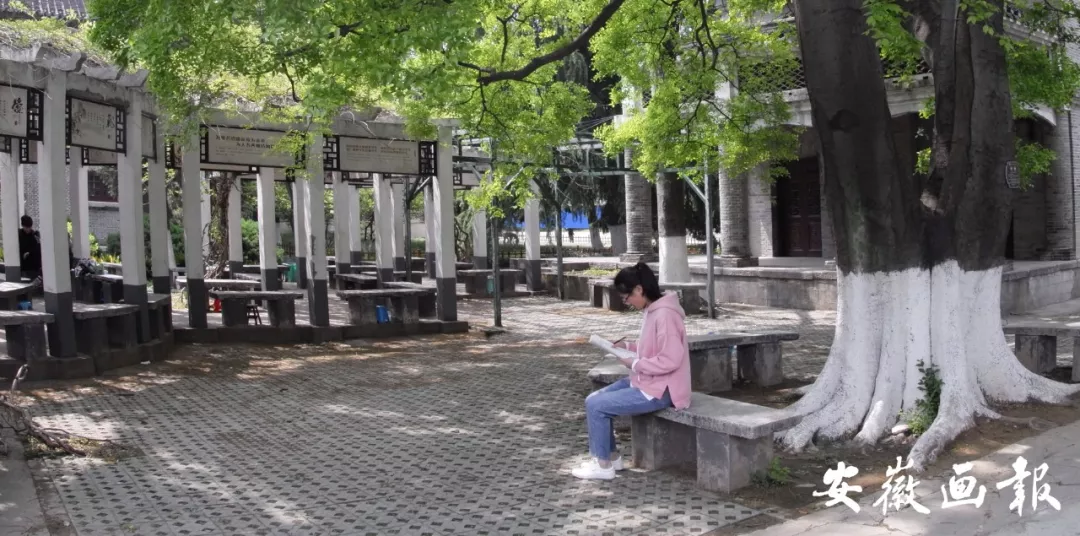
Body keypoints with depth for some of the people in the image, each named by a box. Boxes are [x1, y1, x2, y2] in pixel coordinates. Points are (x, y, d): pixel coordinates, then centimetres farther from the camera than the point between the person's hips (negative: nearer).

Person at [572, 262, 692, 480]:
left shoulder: (664, 314, -23)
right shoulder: (653, 310, 8)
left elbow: (670, 359, -27)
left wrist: (635, 364, -17)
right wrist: (628, 346, 7)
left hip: (659, 390, -10)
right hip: (646, 382, 10)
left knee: (595, 406, -11)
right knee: (594, 399, 8)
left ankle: (603, 465, 5)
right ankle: (611, 456, 17)